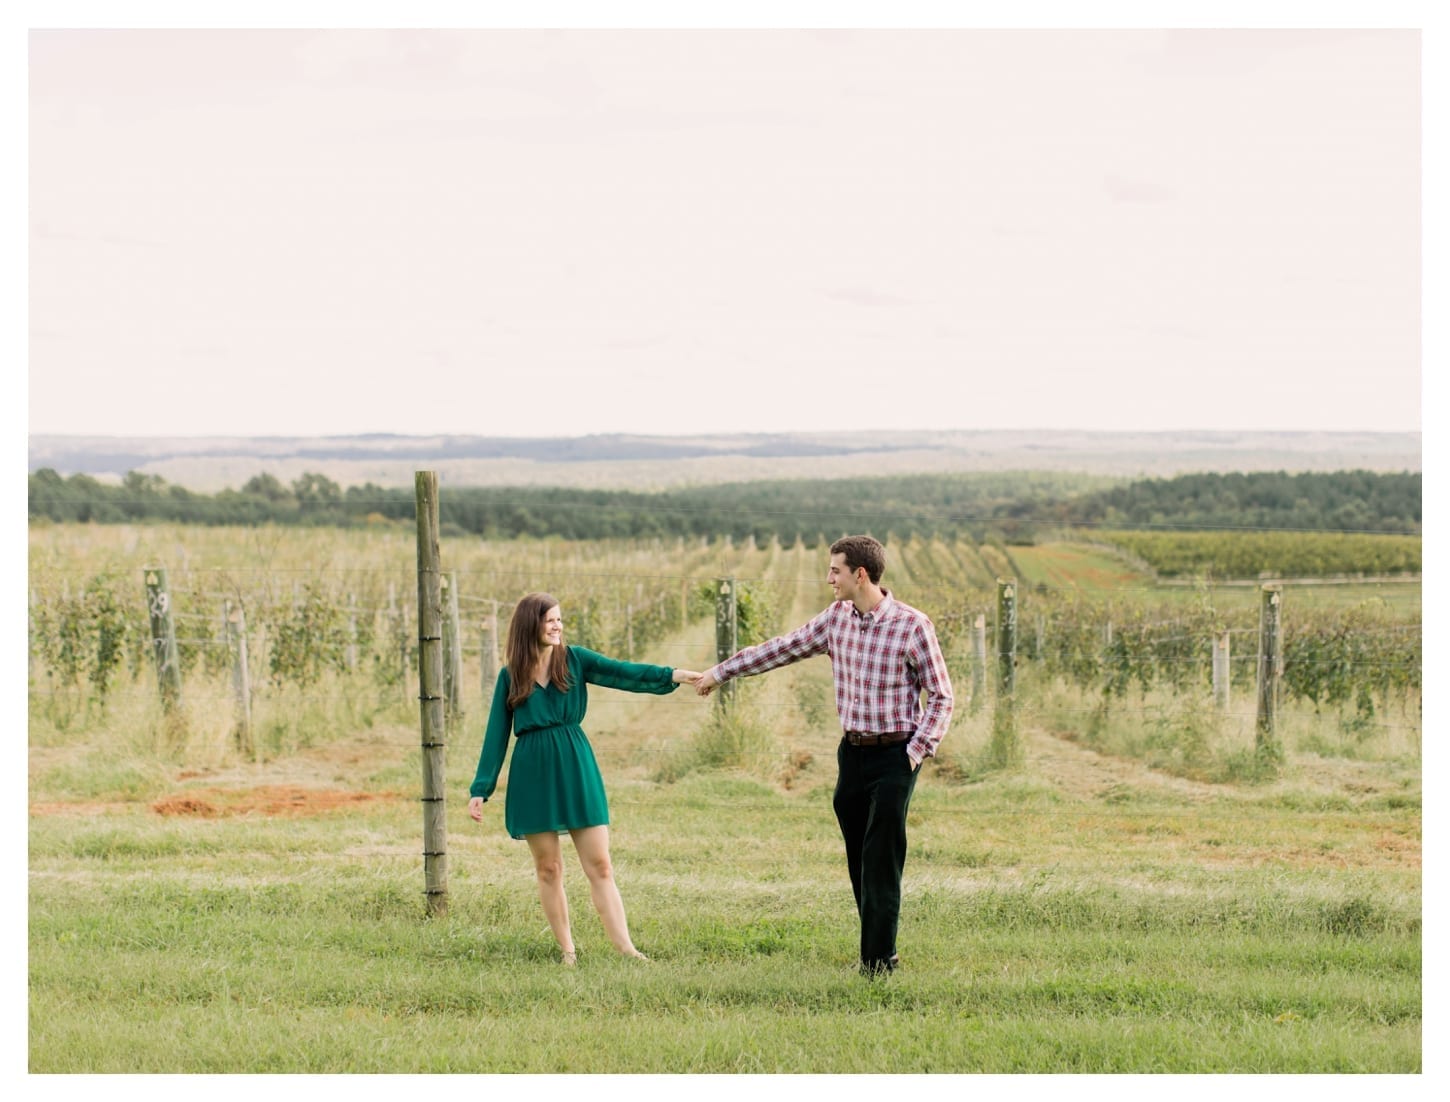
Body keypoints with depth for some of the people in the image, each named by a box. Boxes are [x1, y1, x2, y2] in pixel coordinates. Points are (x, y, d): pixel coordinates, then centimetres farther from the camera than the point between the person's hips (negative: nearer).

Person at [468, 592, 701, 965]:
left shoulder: (575, 660, 2)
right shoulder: (510, 676, 3)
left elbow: (624, 673, -10)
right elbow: (496, 735, 6)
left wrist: (671, 675, -25)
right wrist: (480, 789, 3)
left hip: (576, 770, 0)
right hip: (533, 777, 0)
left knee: (600, 866, -3)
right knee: (548, 868, 4)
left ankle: (625, 947, -7)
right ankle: (566, 950, 12)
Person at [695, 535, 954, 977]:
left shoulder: (911, 625, -12)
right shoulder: (836, 618, 5)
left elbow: (941, 696, -6)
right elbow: (782, 648, 15)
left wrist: (918, 750, -13)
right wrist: (720, 672, 18)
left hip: (894, 756, -6)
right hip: (852, 752, 6)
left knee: (881, 861, -7)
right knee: (858, 859, 8)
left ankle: (877, 960, -3)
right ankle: (880, 951, 16)